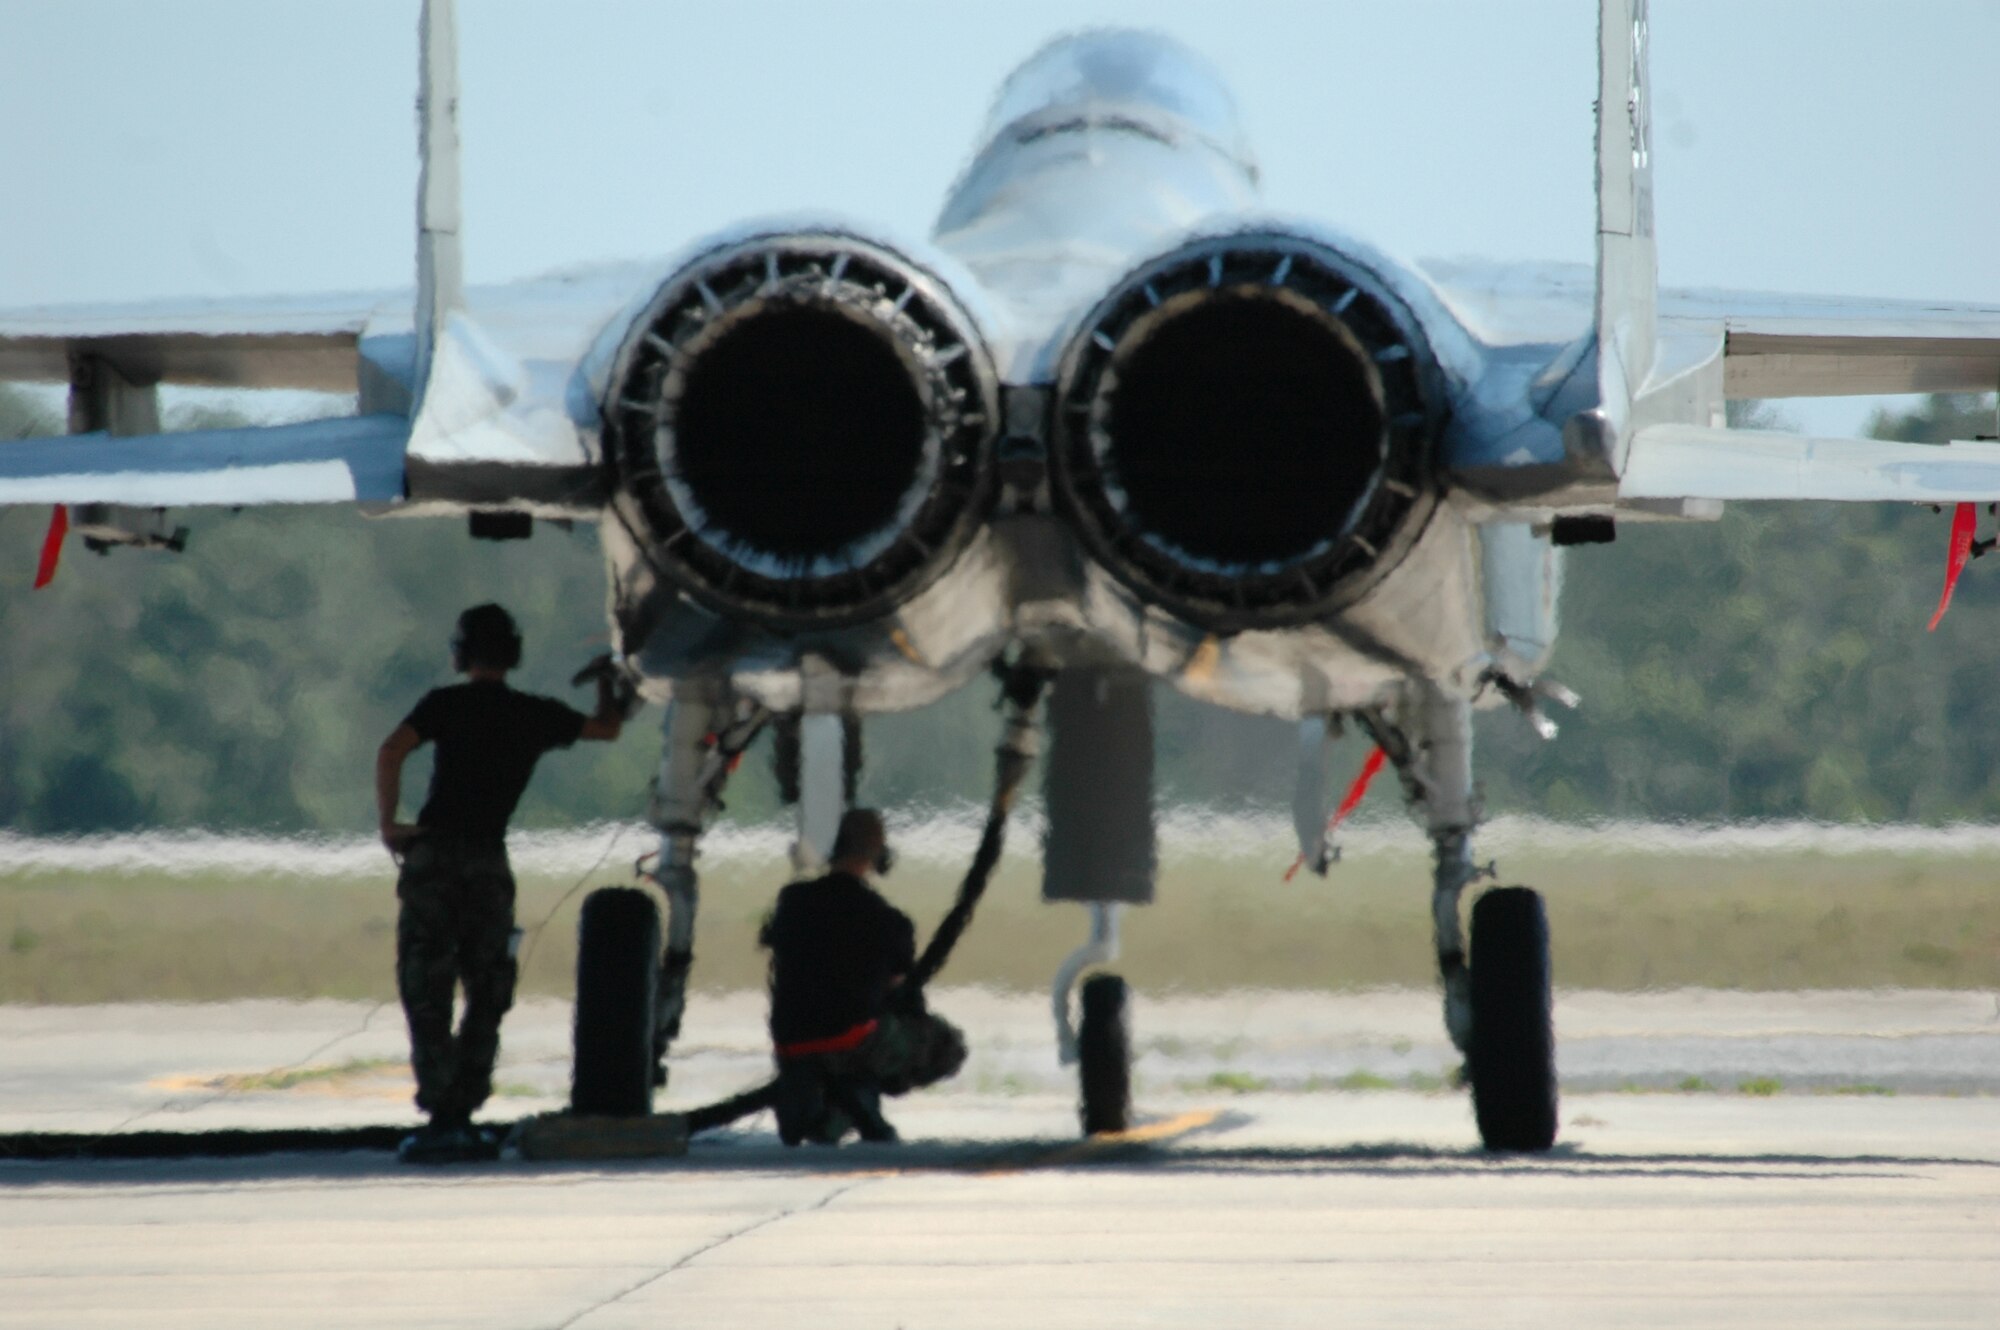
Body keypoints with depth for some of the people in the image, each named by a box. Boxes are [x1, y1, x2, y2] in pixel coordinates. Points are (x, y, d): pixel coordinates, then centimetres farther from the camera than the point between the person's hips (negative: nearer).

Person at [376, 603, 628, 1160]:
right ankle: (462, 1114, 8)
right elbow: (608, 728, 26)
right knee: (486, 998, 13)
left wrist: (388, 823, -8)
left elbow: (392, 751, -17)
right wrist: (607, 681, 45)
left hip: (434, 857, -3)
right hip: (490, 859, 3)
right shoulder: (537, 716, 9)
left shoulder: (447, 704, -1)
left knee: (426, 993, -2)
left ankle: (441, 1116, -11)